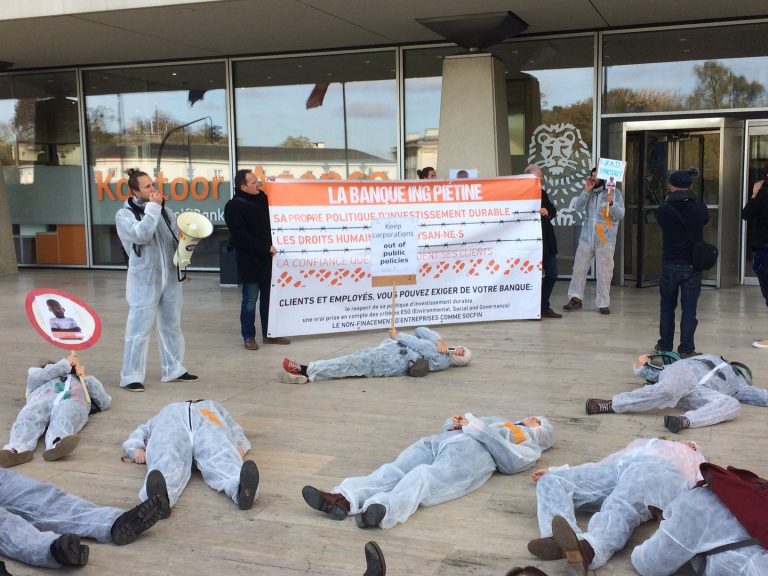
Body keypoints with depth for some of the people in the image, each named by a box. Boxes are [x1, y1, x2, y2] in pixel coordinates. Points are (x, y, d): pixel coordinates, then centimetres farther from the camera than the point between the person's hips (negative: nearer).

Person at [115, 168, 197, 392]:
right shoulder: (124, 215, -6)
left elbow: (177, 234, 16)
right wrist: (152, 207, -18)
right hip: (144, 280, -6)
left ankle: (173, 369, 26)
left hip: (170, 277, 6)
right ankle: (131, 375, 5)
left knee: (172, 325, 14)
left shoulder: (164, 210, 10)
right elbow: (141, 235, -23)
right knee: (139, 329, -4)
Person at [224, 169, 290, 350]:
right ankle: (248, 336, 10)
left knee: (269, 298, 11)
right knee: (250, 300, 0)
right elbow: (241, 237, -17)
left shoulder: (262, 197, 8)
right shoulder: (234, 207, -10)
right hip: (250, 261, -6)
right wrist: (266, 247, -18)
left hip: (267, 259, 6)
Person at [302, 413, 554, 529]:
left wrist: (476, 428, -2)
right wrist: (456, 423, 13)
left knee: (423, 479, -36)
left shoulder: (530, 448, 26)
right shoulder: (501, 422, 45)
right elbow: (452, 427, 37)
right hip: (441, 441, 6)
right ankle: (344, 499, -45)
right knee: (393, 470, -23)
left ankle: (383, 510, -63)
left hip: (473, 452, -6)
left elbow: (511, 460, 2)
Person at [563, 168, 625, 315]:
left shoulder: (614, 192, -1)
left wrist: (610, 202, -22)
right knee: (579, 267, 5)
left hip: (605, 240, -4)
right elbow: (578, 207, -3)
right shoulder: (589, 192, 9)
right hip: (587, 237, 4)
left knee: (604, 272, 0)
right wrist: (586, 191, -12)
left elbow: (620, 215, -6)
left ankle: (603, 303, 8)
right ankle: (576, 298, 15)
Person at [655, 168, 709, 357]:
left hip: (669, 265, 0)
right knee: (689, 309, 3)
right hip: (692, 265, 0)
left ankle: (665, 346, 21)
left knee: (667, 307, 16)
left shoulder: (662, 210, -10)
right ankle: (686, 349, 3)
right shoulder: (700, 209, -7)